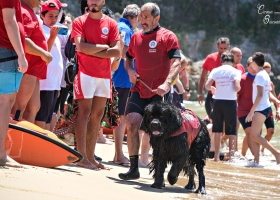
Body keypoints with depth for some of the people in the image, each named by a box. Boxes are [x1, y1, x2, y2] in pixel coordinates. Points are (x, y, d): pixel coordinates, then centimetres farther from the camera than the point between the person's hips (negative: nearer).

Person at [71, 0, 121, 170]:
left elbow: (117, 51, -2)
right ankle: (82, 157, -9)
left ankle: (90, 156, 11)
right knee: (84, 112, -7)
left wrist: (92, 51, -8)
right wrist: (104, 47, -6)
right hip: (85, 73, -4)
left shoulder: (111, 24, 8)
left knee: (97, 115, 6)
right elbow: (81, 46, -14)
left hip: (105, 75, 4)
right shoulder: (80, 22, 1)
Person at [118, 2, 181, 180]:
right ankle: (134, 168, -1)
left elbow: (176, 63, -13)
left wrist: (166, 84, -27)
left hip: (159, 92, -5)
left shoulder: (168, 37, -4)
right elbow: (129, 58, 27)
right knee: (132, 123, -7)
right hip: (139, 90, 5)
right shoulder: (136, 37, 12)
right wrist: (130, 71, 4)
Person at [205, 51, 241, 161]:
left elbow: (207, 86, -5)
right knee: (231, 130, 7)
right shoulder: (235, 71, -4)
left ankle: (216, 155, 8)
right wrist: (238, 89, 9)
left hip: (217, 101, 2)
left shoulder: (215, 71, 3)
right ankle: (231, 153, 0)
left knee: (217, 129, 10)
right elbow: (237, 88, -14)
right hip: (230, 102, -2)